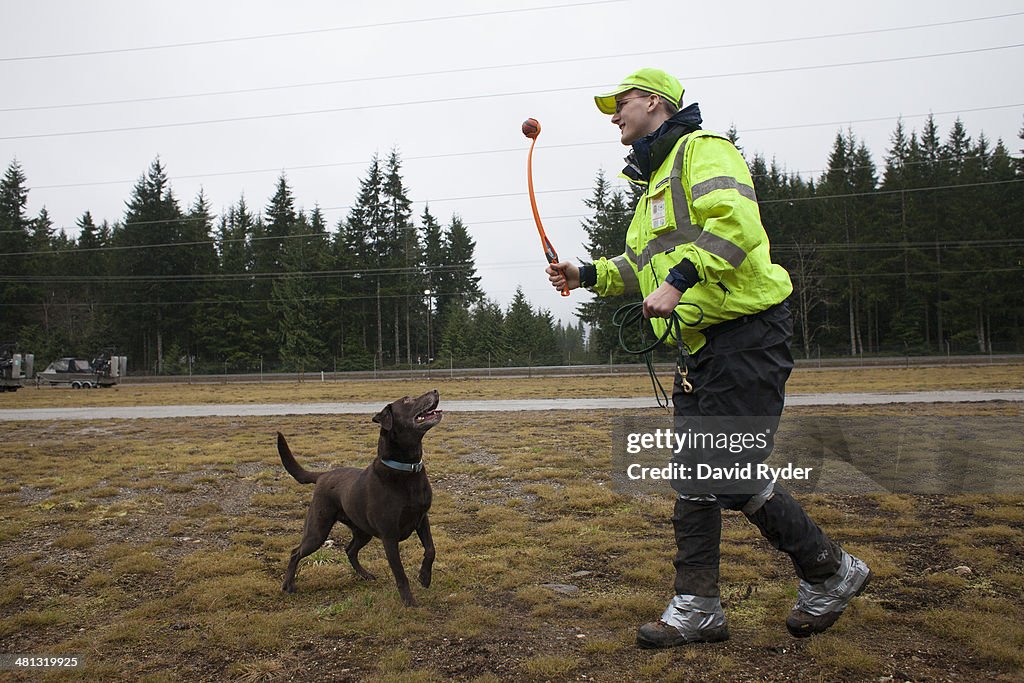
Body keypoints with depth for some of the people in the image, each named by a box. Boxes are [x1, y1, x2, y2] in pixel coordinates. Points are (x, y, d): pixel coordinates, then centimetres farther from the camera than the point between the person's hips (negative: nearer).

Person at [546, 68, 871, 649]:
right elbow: (646, 267, 27)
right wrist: (589, 275, 15)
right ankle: (698, 606, 18)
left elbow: (735, 221, -23)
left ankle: (831, 572, 13)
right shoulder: (655, 180, 25)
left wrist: (678, 281, -29)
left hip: (748, 332, -10)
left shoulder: (701, 148, -5)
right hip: (704, 342, 10)